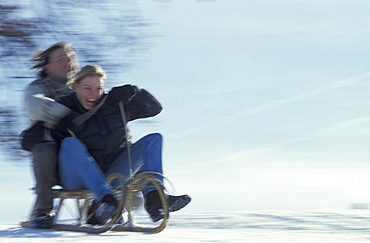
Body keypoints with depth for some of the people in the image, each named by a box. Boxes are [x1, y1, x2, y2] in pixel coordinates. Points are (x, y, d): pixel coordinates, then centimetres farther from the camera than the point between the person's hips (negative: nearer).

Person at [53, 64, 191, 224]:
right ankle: (105, 199, -47)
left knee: (153, 139, -2)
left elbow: (154, 108, 14)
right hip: (77, 180, -5)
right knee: (71, 143, -34)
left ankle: (154, 198, -26)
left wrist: (131, 92, -2)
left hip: (110, 176, 5)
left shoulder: (115, 104, 9)